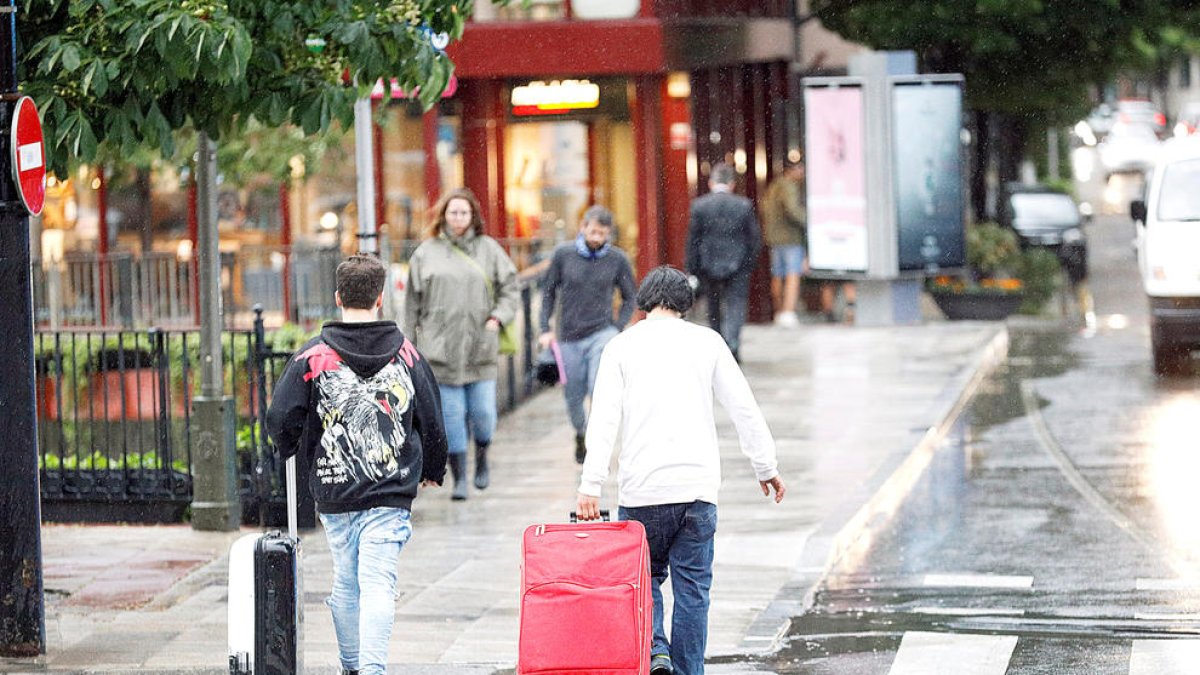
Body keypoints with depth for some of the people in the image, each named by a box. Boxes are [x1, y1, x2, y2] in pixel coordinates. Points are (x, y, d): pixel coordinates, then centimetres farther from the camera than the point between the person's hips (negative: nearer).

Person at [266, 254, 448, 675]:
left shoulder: (313, 356, -4)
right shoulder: (406, 354, 2)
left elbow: (281, 419, -7)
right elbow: (432, 421, 9)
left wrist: (294, 452, 17)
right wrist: (432, 470, 28)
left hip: (333, 494, 1)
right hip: (391, 497, -1)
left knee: (346, 585, 15)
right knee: (378, 585, -6)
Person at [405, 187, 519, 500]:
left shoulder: (488, 249, 8)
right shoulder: (426, 253, 6)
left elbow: (510, 289, 11)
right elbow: (413, 302, 10)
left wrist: (498, 317, -6)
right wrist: (413, 344, 7)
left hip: (481, 348, 1)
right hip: (440, 348, 0)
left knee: (483, 412, -1)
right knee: (451, 415, -3)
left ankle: (482, 459, 28)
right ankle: (459, 479, 5)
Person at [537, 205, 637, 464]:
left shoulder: (617, 259, -3)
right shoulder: (563, 254, -3)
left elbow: (629, 298, 7)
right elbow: (548, 290, 7)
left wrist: (617, 330, -4)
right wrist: (545, 329, 1)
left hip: (602, 334, -1)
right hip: (569, 338, 2)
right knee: (573, 396, 10)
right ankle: (581, 435, 37)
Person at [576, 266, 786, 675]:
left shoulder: (622, 346, 4)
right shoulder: (706, 341, 8)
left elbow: (604, 419, -5)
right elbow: (744, 408, 6)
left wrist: (591, 485, -10)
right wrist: (766, 468, 14)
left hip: (642, 489, -1)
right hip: (698, 486, 1)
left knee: (644, 576, 14)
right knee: (692, 587, 8)